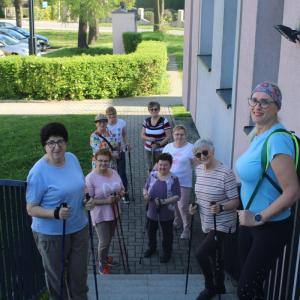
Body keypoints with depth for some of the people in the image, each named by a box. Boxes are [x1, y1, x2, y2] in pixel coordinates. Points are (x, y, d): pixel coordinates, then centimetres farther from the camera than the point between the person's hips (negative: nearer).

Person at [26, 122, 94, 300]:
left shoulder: (72, 158, -2)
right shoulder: (38, 172, -21)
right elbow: (31, 209, -17)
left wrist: (87, 201, -6)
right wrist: (56, 213, -32)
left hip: (79, 228, 5)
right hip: (51, 234, -5)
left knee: (80, 272, 19)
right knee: (55, 275, 17)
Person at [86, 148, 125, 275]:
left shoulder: (114, 173, 0)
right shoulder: (90, 178, -19)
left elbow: (122, 189, 12)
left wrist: (119, 196, -11)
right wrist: (106, 201, -26)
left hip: (113, 212, 6)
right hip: (100, 215, -6)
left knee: (109, 238, 22)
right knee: (104, 242, 0)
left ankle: (105, 257, 48)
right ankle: (102, 265, 25)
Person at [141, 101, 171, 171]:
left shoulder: (164, 121, -9)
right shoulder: (147, 121, 4)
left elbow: (168, 136, -10)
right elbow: (142, 135, 8)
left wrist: (158, 145, -18)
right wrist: (148, 138, -14)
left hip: (160, 150, -4)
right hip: (148, 150, 4)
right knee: (150, 170, 6)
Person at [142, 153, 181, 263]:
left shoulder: (173, 178, -15)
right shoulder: (153, 175, -4)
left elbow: (177, 196, -16)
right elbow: (145, 188, 8)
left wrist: (164, 202, -27)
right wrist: (145, 195, -15)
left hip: (166, 213, -4)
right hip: (152, 211, 4)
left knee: (167, 234, 15)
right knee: (151, 231, 22)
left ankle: (167, 253, 37)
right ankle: (152, 248, 49)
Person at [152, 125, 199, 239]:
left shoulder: (190, 148, -8)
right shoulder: (168, 147, 6)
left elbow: (196, 165, -7)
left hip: (184, 183, -4)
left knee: (182, 207, -6)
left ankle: (187, 228, 14)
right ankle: (175, 223, 39)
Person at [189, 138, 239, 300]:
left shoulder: (225, 172, -21)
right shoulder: (199, 170, 2)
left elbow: (235, 201, -18)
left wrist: (221, 207, -35)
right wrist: (196, 205, -1)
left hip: (222, 224, -7)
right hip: (207, 223, 7)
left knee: (200, 253, -17)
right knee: (213, 256, 20)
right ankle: (219, 286, 42)